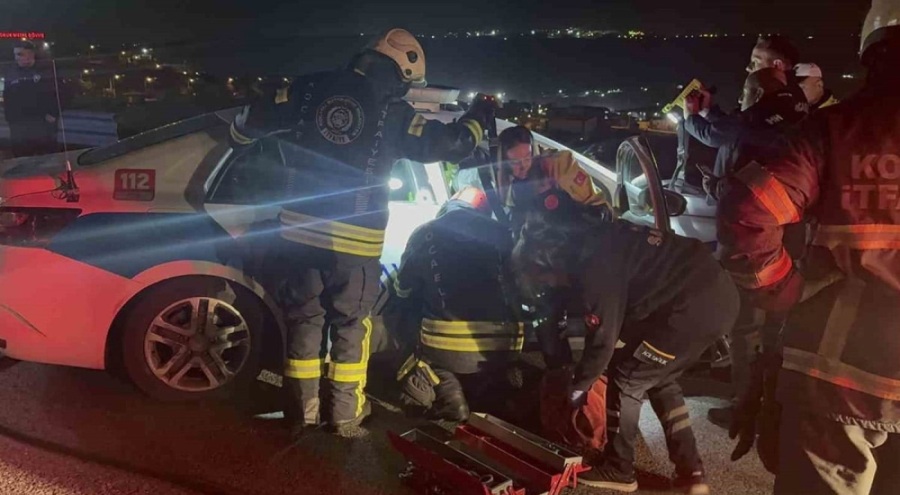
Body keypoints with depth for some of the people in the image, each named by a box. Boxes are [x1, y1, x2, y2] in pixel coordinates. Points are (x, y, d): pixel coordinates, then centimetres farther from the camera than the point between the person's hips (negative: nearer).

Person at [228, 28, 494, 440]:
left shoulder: (309, 89, 4)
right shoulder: (393, 112, -3)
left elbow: (254, 119, 10)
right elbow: (449, 145, 4)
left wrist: (238, 137, 33)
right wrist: (478, 117, 23)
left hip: (301, 231, 3)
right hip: (354, 241, -3)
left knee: (304, 320, 13)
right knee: (350, 326, 12)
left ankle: (302, 415, 22)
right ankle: (346, 417, 21)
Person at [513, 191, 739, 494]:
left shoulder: (596, 267, -17)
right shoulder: (596, 240, 11)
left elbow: (603, 339, -9)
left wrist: (578, 387, 7)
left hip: (695, 308, -10)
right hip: (718, 296, 10)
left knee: (626, 379, 4)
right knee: (660, 379, 23)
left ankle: (617, 470, 19)